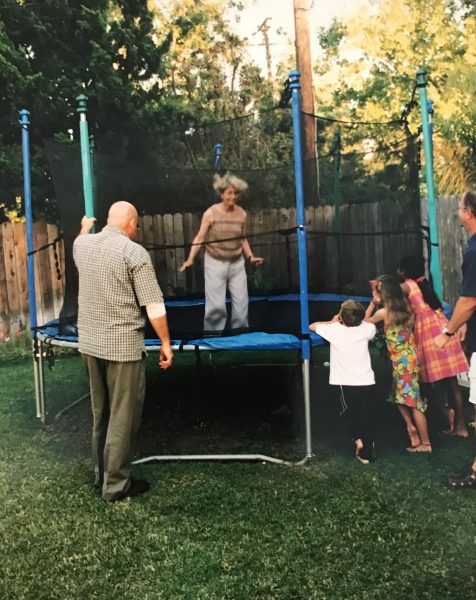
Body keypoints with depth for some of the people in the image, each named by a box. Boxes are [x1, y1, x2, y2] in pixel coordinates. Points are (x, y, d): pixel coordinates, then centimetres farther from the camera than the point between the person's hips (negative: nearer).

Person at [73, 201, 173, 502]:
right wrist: (166, 342, -5)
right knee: (122, 418, 4)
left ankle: (101, 474, 33)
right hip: (123, 346, -7)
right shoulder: (135, 252, -14)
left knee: (101, 414, 20)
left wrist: (86, 227, 54)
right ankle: (116, 485, 13)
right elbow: (154, 306, -15)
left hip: (90, 344, 7)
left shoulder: (82, 245, 5)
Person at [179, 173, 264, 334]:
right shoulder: (210, 213, -10)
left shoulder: (242, 214, 1)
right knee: (216, 305, -5)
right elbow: (199, 238, -9)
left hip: (237, 263, 4)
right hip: (215, 263, -4)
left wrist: (251, 257, 4)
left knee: (241, 303, 6)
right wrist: (190, 259, -18)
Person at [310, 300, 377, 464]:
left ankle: (358, 438, 4)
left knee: (348, 413, 22)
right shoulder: (366, 329, -2)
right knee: (367, 417, 12)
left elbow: (312, 326, 9)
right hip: (367, 382, 2)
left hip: (347, 384, -2)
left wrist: (333, 322, 19)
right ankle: (366, 455, 16)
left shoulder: (334, 330, -9)